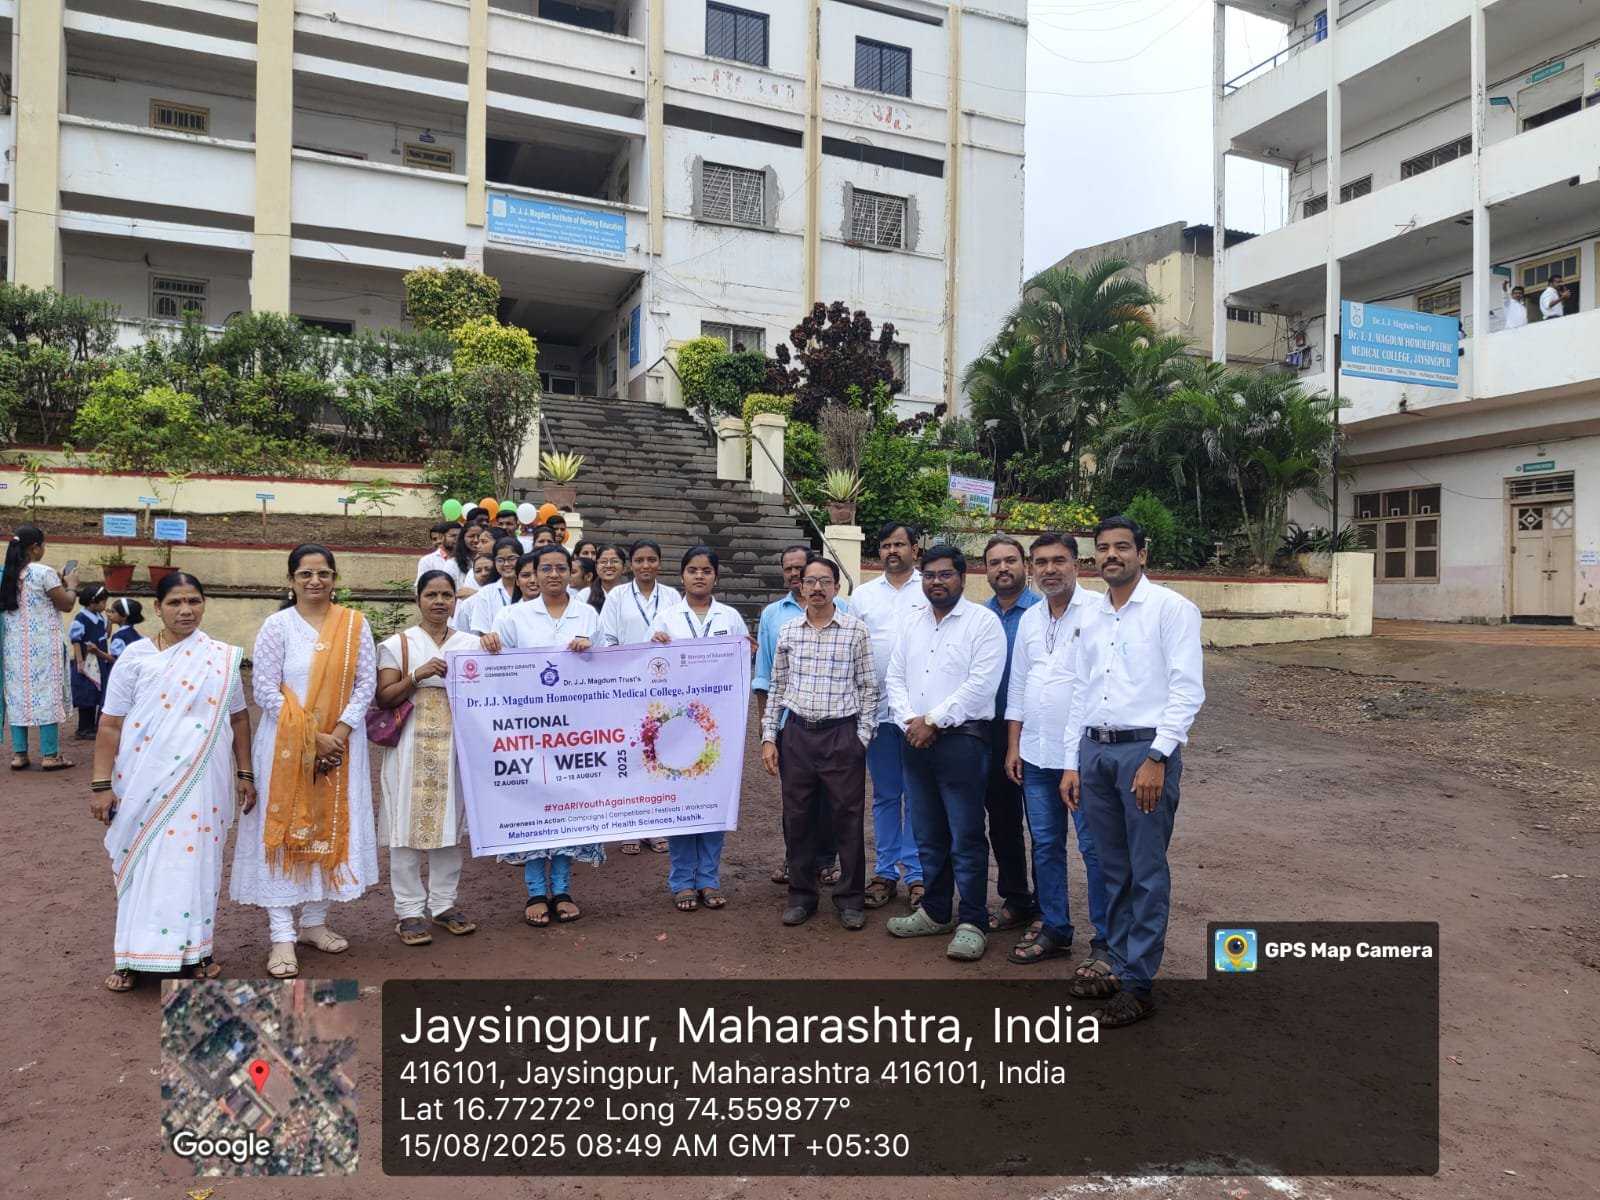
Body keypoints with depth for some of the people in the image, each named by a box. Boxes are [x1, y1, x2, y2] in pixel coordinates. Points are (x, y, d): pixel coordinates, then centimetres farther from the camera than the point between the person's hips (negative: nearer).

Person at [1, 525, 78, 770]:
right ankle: (49, 755, 0)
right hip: (43, 645, -6)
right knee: (47, 694, -2)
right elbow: (66, 604, -7)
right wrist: (71, 585, 11)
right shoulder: (44, 572, -12)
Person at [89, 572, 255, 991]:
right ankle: (133, 957, 16)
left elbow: (238, 718, 9)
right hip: (146, 781, -1)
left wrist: (244, 774, 7)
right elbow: (110, 725, 0)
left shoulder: (222, 658, 5)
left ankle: (193, 950, 19)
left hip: (202, 781, 1)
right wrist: (101, 784, -5)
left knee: (196, 862, 7)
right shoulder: (135, 656, 0)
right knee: (143, 863, 4)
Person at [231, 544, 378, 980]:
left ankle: (314, 922, 24)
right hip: (286, 745, -3)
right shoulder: (277, 625, -4)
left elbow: (366, 682, 0)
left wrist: (340, 732, -12)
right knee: (283, 832, -1)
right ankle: (282, 936, 4)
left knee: (330, 829, 9)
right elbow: (265, 689, -8)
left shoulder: (354, 624, 3)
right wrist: (310, 737, -14)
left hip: (340, 743, 3)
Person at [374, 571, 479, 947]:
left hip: (454, 746, 2)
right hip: (410, 746, -2)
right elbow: (384, 698, -3)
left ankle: (444, 903, 20)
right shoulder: (398, 644, 2)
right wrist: (417, 676, -16)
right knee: (409, 825, -1)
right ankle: (409, 909, 9)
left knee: (449, 823, 8)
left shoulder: (471, 644, 9)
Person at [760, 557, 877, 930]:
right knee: (797, 818, 9)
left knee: (848, 818, 3)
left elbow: (868, 689, 1)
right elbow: (777, 688, 11)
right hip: (796, 734, 3)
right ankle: (801, 896, 24)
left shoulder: (856, 630, -2)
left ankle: (850, 899, 18)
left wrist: (863, 738, -4)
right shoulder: (787, 631, 6)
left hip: (841, 735, -3)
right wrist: (768, 737, 5)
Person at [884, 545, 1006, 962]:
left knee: (966, 838, -2)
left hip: (962, 740, -6)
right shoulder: (914, 622, 13)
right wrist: (909, 721, -6)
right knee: (928, 835, 15)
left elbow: (981, 684, -15)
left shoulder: (983, 621, -6)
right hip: (915, 740, 6)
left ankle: (972, 923, 9)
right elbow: (896, 676, 11)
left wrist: (933, 721, -14)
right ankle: (936, 912, 28)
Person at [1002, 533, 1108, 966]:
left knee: (1094, 847, 1)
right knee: (1045, 844, 14)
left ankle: (1105, 941, 14)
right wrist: (1013, 745, 12)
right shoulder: (1029, 619, 12)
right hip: (1035, 752, 6)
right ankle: (1053, 929, 27)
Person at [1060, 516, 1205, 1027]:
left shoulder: (1171, 608, -5)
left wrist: (1156, 758, -16)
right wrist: (1071, 762, 12)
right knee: (1113, 868, 15)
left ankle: (1138, 982, 12)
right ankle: (1117, 960, 28)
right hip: (1094, 749, 6)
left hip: (1146, 750, -6)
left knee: (1147, 872, 3)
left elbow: (1187, 690, -11)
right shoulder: (1091, 614, 13)